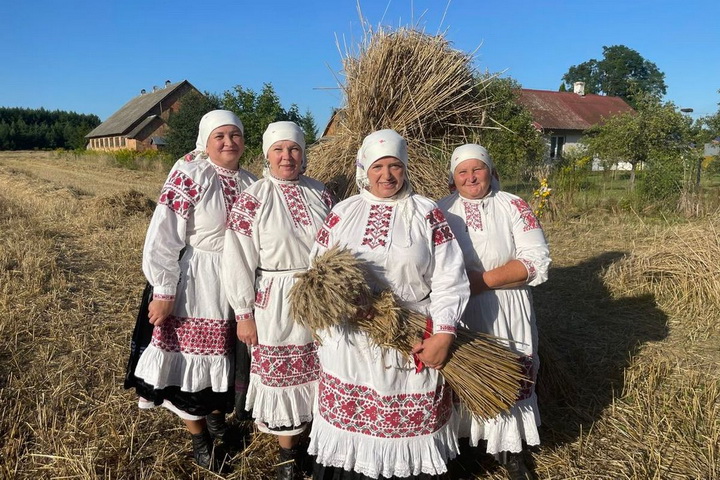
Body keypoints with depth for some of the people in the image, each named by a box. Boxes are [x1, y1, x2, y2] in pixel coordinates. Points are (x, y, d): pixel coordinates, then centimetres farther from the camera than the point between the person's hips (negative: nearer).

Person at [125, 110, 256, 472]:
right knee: (191, 357, 8)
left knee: (226, 354, 16)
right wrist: (163, 293, -17)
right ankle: (199, 439, 28)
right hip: (192, 283, -5)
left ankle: (217, 413, 43)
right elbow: (164, 237, -16)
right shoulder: (188, 175, -13)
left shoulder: (249, 183, 5)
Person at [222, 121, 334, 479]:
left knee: (323, 376, 12)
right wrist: (244, 314, -8)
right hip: (277, 305, -3)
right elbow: (238, 262, -8)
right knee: (283, 377, 9)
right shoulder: (251, 200, -8)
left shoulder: (320, 193, 4)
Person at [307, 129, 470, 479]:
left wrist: (443, 334, -13)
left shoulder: (426, 213, 1)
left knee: (410, 425, 9)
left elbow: (449, 279, -4)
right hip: (352, 342, 2)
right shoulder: (343, 213, 6)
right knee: (352, 423, 11)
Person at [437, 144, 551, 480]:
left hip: (504, 315, -1)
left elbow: (536, 262, -13)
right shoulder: (441, 211, 2)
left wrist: (481, 281, -19)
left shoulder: (513, 207, -4)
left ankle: (510, 450, 31)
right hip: (455, 314, 1)